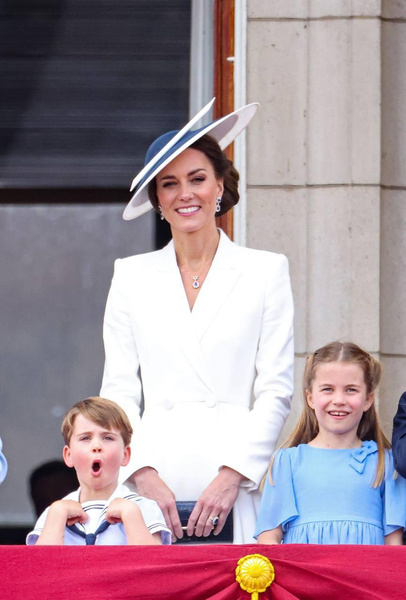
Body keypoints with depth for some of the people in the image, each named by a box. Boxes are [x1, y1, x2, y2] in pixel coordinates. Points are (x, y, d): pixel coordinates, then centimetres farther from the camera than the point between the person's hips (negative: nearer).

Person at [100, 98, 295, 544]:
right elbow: (119, 393, 9)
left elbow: (275, 391, 4)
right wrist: (144, 476, -6)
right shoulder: (131, 277, 14)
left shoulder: (266, 272, 9)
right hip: (153, 491, 1)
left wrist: (232, 476, -8)